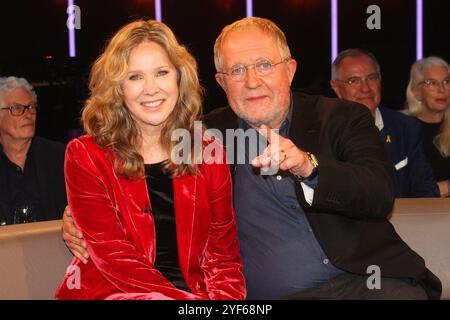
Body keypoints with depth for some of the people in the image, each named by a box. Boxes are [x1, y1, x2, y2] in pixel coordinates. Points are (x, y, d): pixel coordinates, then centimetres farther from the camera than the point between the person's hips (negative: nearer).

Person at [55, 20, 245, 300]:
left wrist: (226, 296, -13)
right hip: (111, 290, -2)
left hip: (193, 291, 2)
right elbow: (114, 258, -9)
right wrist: (193, 300, -19)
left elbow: (223, 253, 9)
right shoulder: (86, 156, 0)